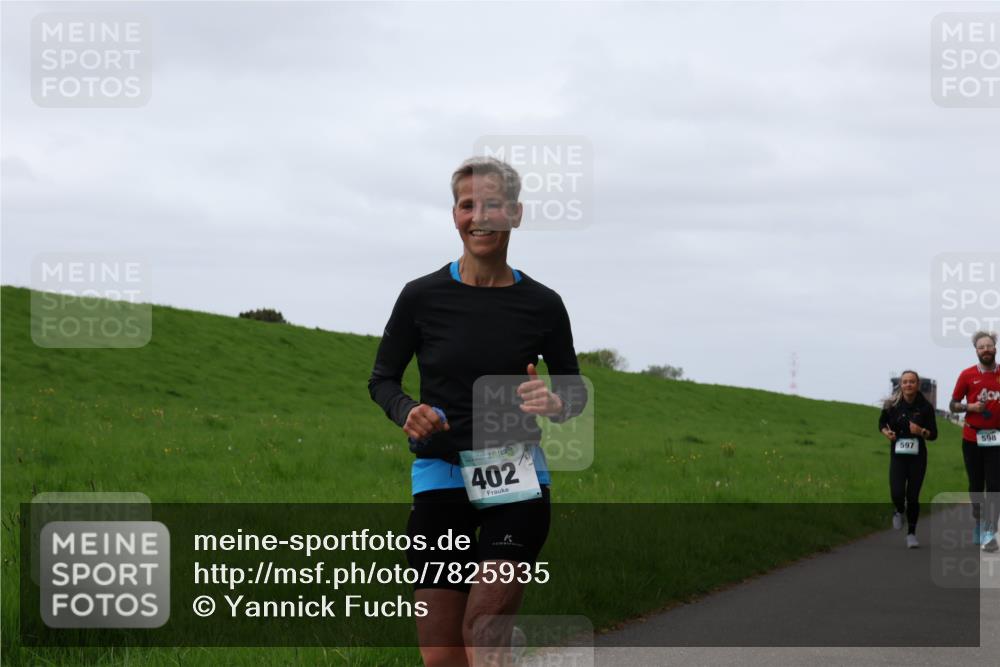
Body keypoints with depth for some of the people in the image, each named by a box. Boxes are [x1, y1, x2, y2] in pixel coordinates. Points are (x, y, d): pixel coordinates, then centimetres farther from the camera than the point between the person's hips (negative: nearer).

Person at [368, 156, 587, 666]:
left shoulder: (542, 305, 0)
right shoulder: (422, 297, -2)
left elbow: (575, 389, 11)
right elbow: (382, 379, 10)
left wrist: (556, 403, -13)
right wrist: (406, 413, -13)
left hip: (518, 484, -1)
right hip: (440, 477, 1)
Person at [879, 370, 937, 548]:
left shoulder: (925, 407, -5)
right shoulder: (892, 405, -4)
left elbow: (933, 435, 1)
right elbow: (882, 423, 14)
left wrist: (921, 432, -19)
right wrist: (886, 432, -8)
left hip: (917, 455, 0)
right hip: (897, 454, 0)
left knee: (913, 496, 2)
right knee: (897, 493, -14)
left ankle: (911, 534, 19)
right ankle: (899, 511, 23)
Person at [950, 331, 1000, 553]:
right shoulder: (967, 375, 0)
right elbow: (953, 405, 6)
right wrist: (971, 407, -12)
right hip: (972, 438, 1)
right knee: (976, 485, 11)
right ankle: (979, 524, 30)